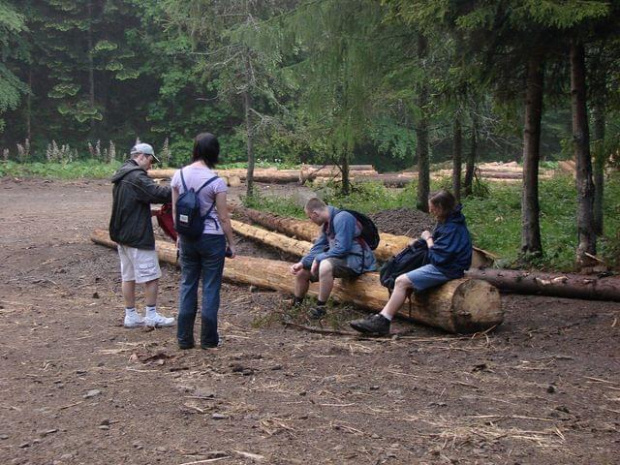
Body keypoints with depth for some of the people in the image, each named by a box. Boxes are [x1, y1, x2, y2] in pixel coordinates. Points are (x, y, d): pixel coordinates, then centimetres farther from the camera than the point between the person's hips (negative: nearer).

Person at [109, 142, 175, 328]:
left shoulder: (121, 177, 15)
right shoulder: (136, 176, -17)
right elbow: (156, 193, -28)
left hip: (122, 234, 10)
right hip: (138, 236, -10)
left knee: (128, 276, 12)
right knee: (151, 275, -2)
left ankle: (130, 315, 16)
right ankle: (152, 316, 3)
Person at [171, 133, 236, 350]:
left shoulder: (179, 176, -2)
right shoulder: (216, 181, -14)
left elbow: (175, 211, 6)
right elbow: (223, 217, -10)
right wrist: (231, 244, 0)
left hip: (187, 238, 4)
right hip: (212, 238, -4)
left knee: (187, 285, 13)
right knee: (211, 288, 6)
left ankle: (184, 338, 16)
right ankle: (208, 339, 11)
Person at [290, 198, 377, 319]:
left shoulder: (342, 218, -20)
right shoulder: (327, 224, 9)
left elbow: (342, 248, -25)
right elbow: (318, 247, 11)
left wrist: (318, 259, -18)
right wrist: (302, 263, -2)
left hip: (357, 260, -10)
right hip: (339, 258, 10)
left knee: (325, 265, -38)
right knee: (302, 271, 10)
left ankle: (320, 307, -26)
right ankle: (295, 304, 28)